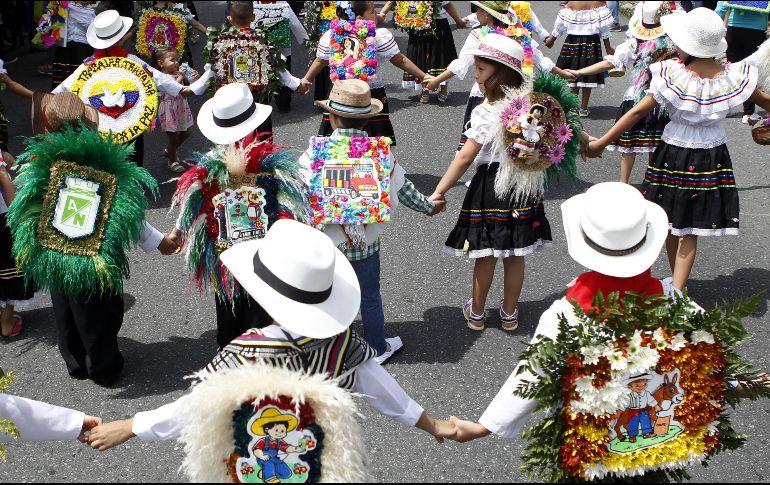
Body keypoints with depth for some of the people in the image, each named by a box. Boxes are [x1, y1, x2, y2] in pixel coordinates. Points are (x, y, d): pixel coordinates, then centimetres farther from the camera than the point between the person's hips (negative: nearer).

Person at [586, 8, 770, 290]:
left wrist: (601, 143, -10)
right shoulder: (735, 77, -10)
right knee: (690, 232, 7)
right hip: (712, 159, 1)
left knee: (671, 225, 17)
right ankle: (677, 291, -1)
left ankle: (676, 284, 32)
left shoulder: (671, 74, -18)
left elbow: (639, 111, -16)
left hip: (674, 155, -1)